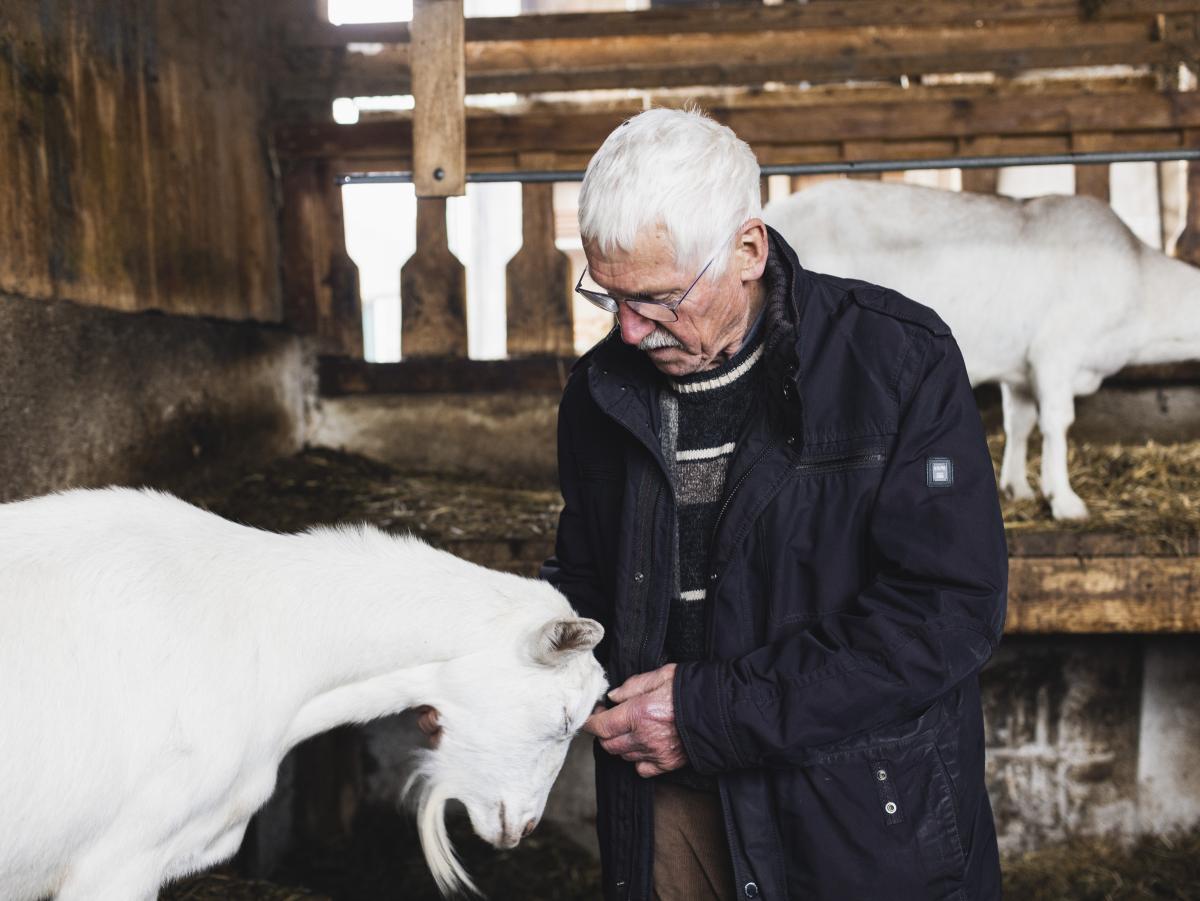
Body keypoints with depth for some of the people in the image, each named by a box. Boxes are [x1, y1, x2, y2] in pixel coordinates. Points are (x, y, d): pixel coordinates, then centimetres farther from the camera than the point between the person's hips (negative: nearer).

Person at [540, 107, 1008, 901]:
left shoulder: (900, 359, -14)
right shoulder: (602, 390, 2)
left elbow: (952, 609, -19)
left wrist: (716, 710, -21)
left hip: (858, 814, -3)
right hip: (666, 801, 4)